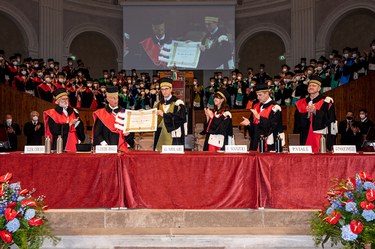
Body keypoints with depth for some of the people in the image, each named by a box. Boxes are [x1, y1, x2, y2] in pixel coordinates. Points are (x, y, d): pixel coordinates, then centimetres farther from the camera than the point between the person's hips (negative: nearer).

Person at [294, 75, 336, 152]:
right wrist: (307, 113, -13)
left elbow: (330, 119, -7)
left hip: (321, 137, -3)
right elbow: (297, 121, 4)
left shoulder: (326, 102, 4)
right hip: (305, 138, 3)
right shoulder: (301, 103, 13)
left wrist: (315, 111, -18)